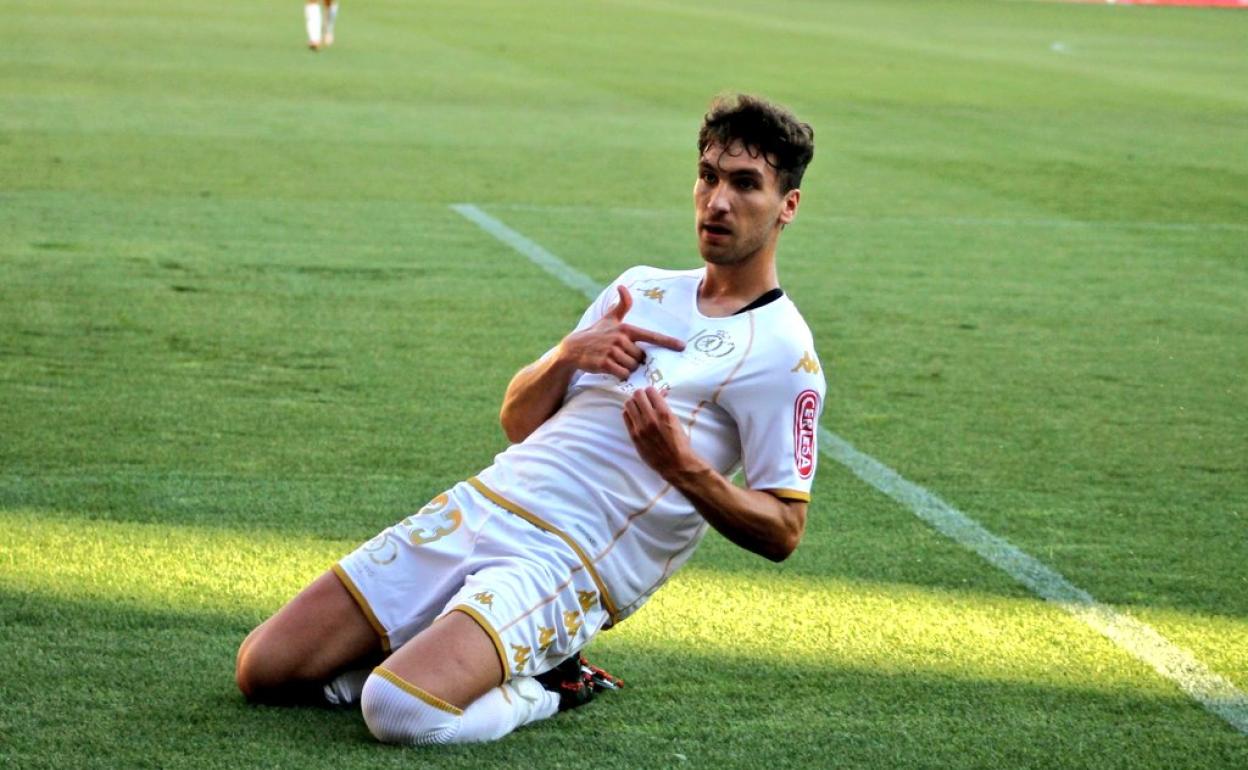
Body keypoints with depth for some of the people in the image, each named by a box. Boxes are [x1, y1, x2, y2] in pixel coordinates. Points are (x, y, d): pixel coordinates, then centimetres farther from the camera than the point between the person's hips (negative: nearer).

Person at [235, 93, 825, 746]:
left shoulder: (782, 352, -4)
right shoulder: (641, 288, 17)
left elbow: (782, 532, -6)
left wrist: (685, 468, -22)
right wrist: (570, 355, -3)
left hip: (568, 563, -7)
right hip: (477, 508, 7)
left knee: (398, 710, -31)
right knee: (263, 670, -1)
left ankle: (542, 687, -2)